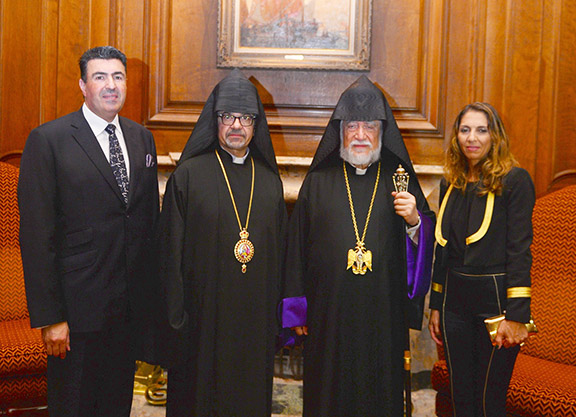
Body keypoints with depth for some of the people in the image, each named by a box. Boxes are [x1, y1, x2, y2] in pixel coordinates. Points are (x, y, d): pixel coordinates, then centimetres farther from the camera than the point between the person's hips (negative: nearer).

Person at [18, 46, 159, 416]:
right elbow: (37, 235, -11)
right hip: (79, 308, -5)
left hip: (132, 304, 5)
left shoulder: (142, 138, 9)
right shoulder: (48, 140, -9)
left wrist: (152, 289, 9)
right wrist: (49, 316, -14)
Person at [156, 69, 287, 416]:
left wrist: (277, 317, 7)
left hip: (258, 321, 3)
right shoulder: (188, 175, -3)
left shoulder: (270, 181, 9)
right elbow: (172, 252, -5)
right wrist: (176, 320, -8)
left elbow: (281, 252, 11)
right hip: (204, 319, -3)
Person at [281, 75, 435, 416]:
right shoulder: (318, 182, 5)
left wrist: (414, 221, -16)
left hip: (383, 317, 1)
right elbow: (297, 247, 4)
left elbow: (426, 246, 5)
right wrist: (296, 310, 1)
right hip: (329, 316, 0)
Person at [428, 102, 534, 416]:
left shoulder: (515, 181, -7)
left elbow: (519, 251, -12)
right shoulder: (451, 184, 10)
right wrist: (436, 306, 13)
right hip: (456, 301, 5)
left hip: (495, 298, -5)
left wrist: (516, 316, -16)